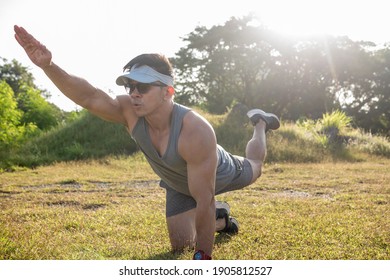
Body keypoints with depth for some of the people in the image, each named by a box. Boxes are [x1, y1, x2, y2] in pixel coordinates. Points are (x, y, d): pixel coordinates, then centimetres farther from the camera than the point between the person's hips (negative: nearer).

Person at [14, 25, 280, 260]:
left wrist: (203, 259, -41)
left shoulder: (196, 131, -48)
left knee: (254, 168, 28)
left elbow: (204, 200, -45)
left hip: (219, 174, -3)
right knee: (181, 243, 3)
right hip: (179, 185, 3)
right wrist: (48, 66, -64)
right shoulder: (131, 112, -33)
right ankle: (221, 218, 33)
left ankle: (259, 122, 57)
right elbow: (89, 96, -47)